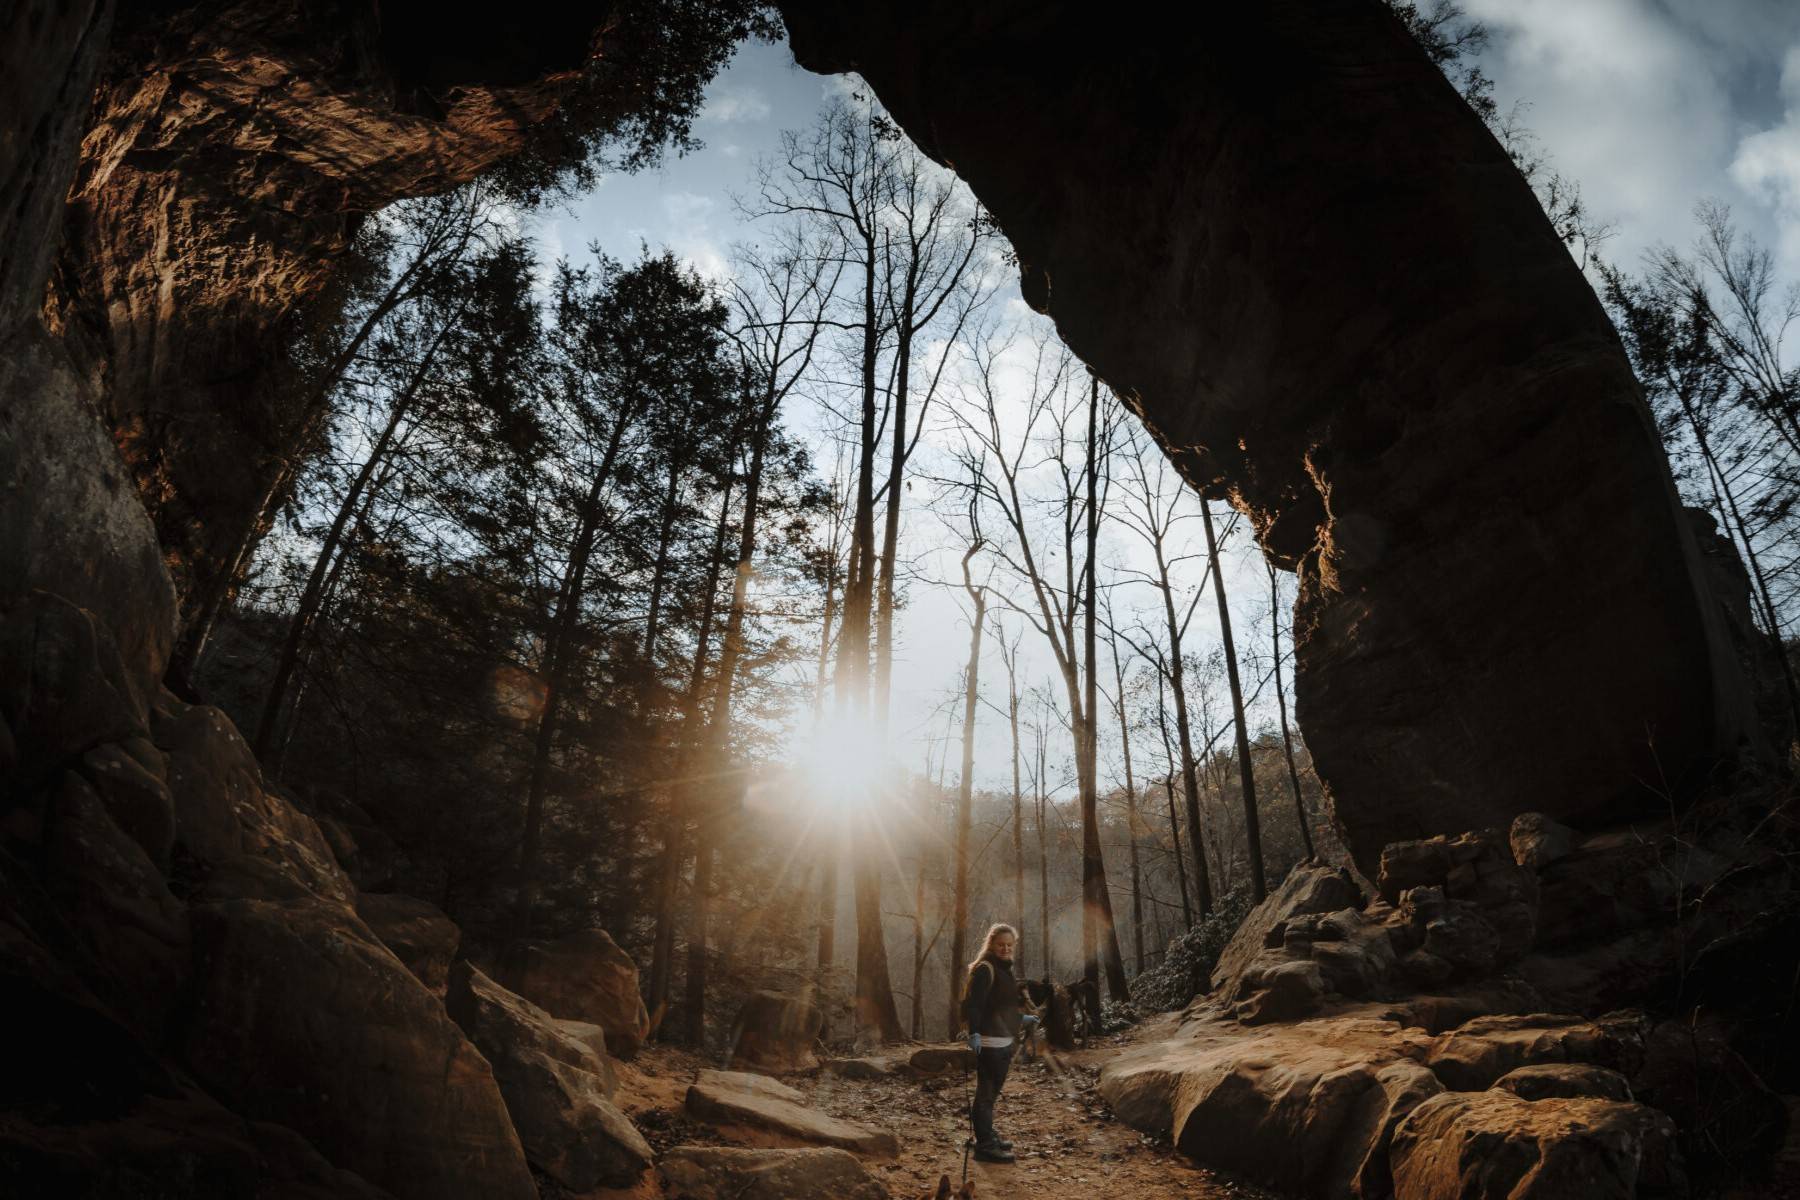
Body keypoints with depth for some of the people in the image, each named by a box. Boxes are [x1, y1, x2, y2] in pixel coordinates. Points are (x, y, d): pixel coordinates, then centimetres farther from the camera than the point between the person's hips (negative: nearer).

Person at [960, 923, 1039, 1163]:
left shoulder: (1003, 969, 15)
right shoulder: (985, 969, -14)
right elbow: (973, 1003, -23)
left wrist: (1021, 1019, 30)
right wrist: (974, 1033, -31)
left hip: (1004, 1040, 10)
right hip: (989, 1041, -10)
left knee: (992, 1091, 19)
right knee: (986, 1092, -3)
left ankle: (987, 1136, 31)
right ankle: (984, 1145, 3)